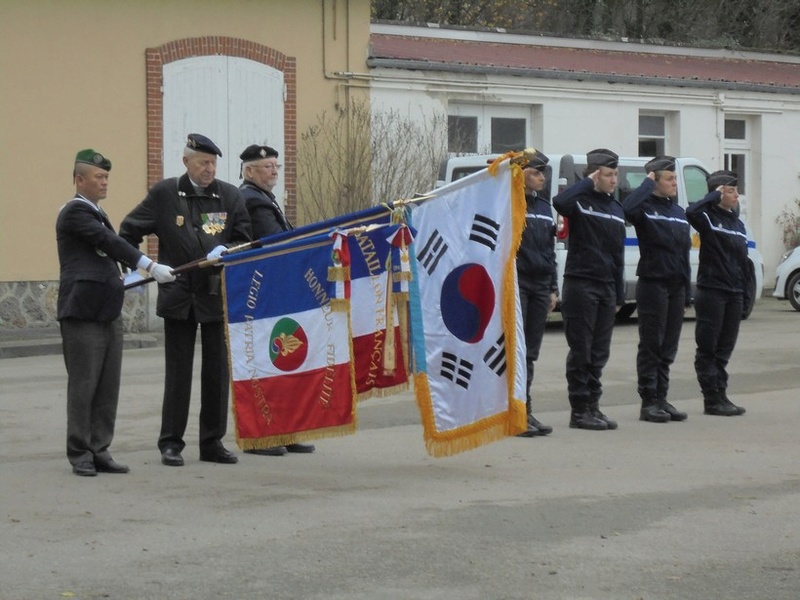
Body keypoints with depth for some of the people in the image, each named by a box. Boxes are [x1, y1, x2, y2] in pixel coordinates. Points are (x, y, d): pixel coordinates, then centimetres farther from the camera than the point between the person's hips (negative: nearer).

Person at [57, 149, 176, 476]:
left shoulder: (95, 213, 20)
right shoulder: (75, 212, -9)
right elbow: (110, 241, -19)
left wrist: (125, 279, 12)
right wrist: (151, 267, -25)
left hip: (107, 312, 9)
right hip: (83, 314, -9)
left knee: (108, 387, 7)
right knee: (83, 385, -3)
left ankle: (100, 451, 12)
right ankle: (80, 454, 3)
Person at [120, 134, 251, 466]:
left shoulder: (229, 195, 3)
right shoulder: (164, 193, 0)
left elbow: (244, 241, 5)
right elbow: (129, 232, 8)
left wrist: (225, 251, -14)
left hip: (218, 294, 2)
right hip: (179, 296, -2)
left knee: (217, 371, 6)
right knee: (177, 372, 2)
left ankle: (212, 442, 15)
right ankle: (171, 443, 9)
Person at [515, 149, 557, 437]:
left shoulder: (544, 207, 17)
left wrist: (553, 288, 18)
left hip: (539, 286, 7)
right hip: (515, 284, -7)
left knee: (530, 353, 8)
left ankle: (526, 413, 12)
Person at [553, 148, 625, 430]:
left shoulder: (616, 208, 15)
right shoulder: (580, 201, -6)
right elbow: (559, 201, -32)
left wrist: (619, 295, 16)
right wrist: (587, 182, -17)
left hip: (606, 286, 7)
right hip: (580, 283, -7)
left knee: (599, 353, 10)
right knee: (581, 351, -3)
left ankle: (593, 406, 17)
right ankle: (579, 410, 1)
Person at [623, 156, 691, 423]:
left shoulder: (680, 213, 16)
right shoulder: (646, 207, -6)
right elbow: (626, 209, -31)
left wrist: (687, 294, 16)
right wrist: (647, 183, -17)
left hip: (676, 286, 7)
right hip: (653, 283, -7)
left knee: (668, 348, 9)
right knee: (651, 346, -3)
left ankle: (661, 399, 16)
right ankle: (648, 403, 1)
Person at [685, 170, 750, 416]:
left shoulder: (738, 224, 16)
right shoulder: (709, 217, -5)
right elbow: (691, 212, -30)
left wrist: (746, 293, 14)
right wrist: (714, 196, -17)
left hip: (734, 294, 7)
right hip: (711, 291, -7)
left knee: (724, 349, 10)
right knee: (708, 349, -2)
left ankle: (721, 395, 15)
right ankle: (712, 399, -1)